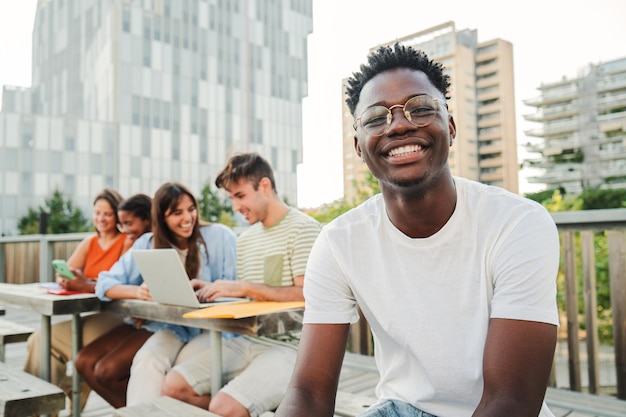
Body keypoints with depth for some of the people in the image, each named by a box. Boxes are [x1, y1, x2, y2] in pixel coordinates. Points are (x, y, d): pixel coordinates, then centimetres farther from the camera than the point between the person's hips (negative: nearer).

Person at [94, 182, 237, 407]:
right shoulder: (148, 244, 1)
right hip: (171, 327, 3)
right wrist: (137, 291, -24)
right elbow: (105, 283, -3)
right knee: (146, 360, -27)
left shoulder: (220, 236, -6)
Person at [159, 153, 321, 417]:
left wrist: (245, 287, -19)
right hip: (248, 342, 8)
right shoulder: (245, 239, 17)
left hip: (289, 346, -8)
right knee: (174, 385, -4)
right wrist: (217, 291, -2)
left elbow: (308, 294, -18)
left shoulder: (303, 228, -8)